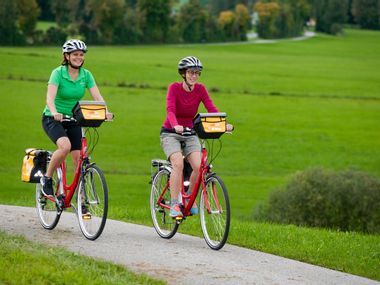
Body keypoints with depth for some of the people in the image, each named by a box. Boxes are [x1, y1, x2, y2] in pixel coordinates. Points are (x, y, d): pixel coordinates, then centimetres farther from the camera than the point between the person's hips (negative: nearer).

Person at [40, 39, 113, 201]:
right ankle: (47, 178, -10)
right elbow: (50, 97, -28)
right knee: (65, 146, -32)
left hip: (73, 120, 4)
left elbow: (97, 97, -11)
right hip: (53, 119, -4)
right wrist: (54, 112, -48)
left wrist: (106, 112, -31)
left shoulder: (86, 75, -2)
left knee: (79, 160, -6)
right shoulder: (58, 73, -15)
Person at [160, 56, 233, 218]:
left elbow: (211, 109, -16)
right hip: (170, 133, -3)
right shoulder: (174, 88, -16)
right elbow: (170, 110, -30)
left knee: (198, 166, -19)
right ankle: (174, 205, -23)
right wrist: (176, 126, -50)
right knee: (178, 163, -29)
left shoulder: (200, 89, -5)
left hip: (189, 134, 3)